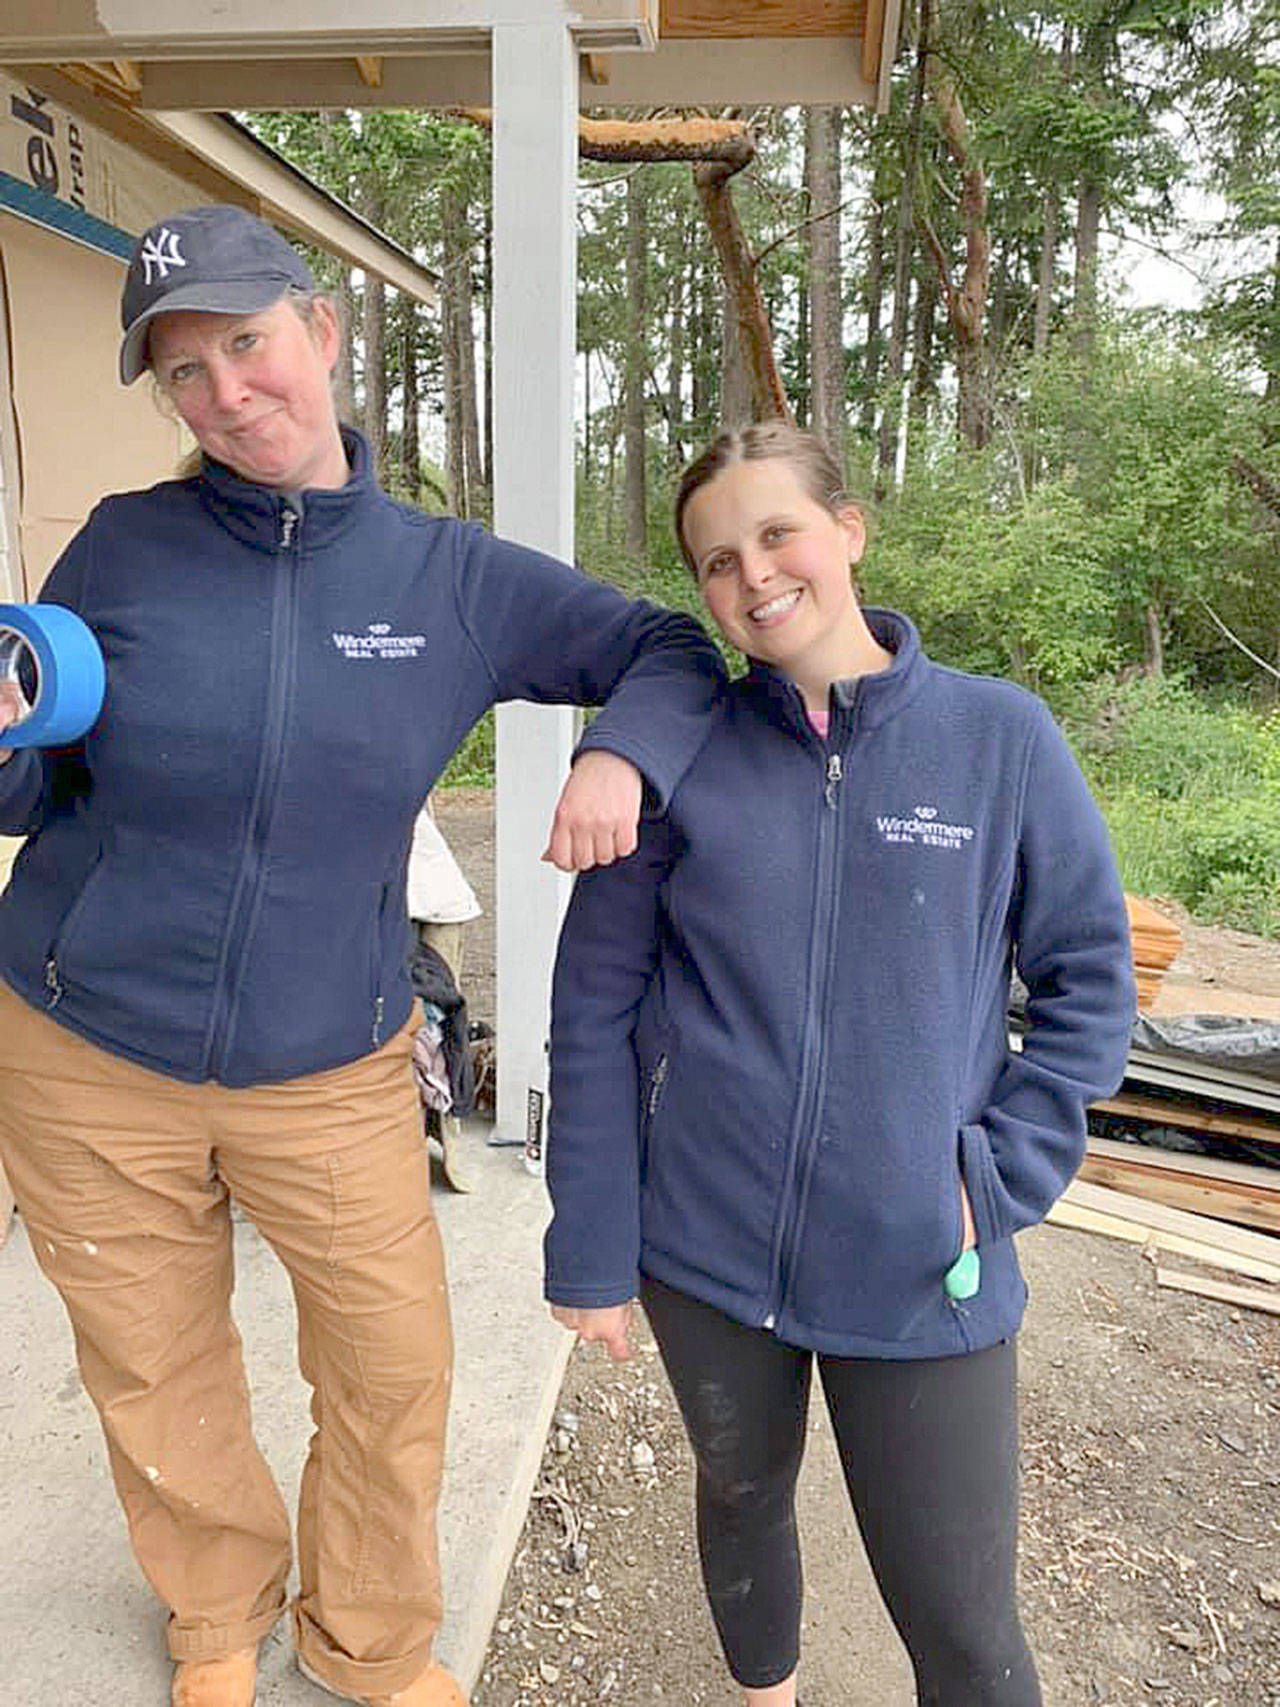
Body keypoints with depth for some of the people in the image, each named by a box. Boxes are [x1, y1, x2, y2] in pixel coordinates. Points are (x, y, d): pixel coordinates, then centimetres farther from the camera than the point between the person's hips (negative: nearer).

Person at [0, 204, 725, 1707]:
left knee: (395, 1369, 9)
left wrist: (621, 753, -19)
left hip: (331, 1070, 0)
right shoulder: (125, 545, -4)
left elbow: (668, 650, 1)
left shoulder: (450, 578, -4)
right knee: (155, 1379, 17)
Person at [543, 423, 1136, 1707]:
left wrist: (997, 1178, -9)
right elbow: (595, 1010, -4)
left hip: (924, 1269, -1)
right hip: (707, 1250, 2)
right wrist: (591, 1250, -3)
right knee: (741, 1501, 25)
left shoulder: (1000, 739, -7)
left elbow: (1087, 977, 0)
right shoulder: (682, 757, -7)